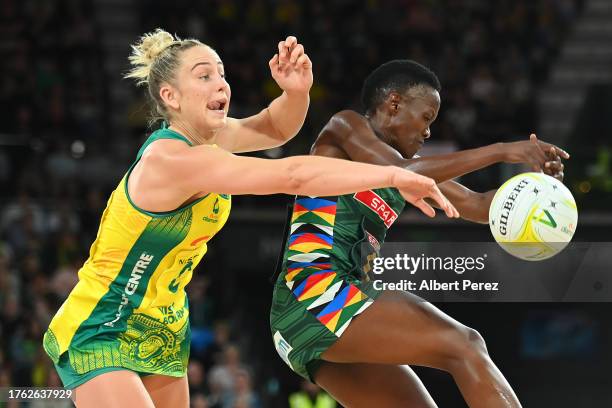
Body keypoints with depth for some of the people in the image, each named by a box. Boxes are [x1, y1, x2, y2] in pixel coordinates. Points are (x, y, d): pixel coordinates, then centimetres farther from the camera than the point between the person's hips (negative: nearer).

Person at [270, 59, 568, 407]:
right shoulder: (344, 127, 0)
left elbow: (476, 205, 22)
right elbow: (401, 174, -18)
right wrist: (500, 152, -17)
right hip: (314, 292, -10)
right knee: (463, 345, -20)